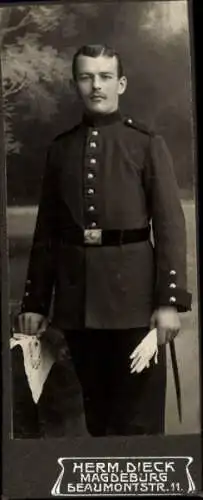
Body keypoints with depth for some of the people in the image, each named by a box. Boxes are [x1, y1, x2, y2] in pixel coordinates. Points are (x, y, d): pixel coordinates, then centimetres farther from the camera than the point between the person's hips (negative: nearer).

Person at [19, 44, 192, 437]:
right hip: (75, 297, 3)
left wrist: (169, 300, -12)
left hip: (133, 293, -3)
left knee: (139, 414, 4)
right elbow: (46, 231, 10)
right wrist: (34, 301, 8)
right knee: (96, 409, 14)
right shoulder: (60, 148, 10)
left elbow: (170, 225, -4)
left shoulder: (147, 144, 1)